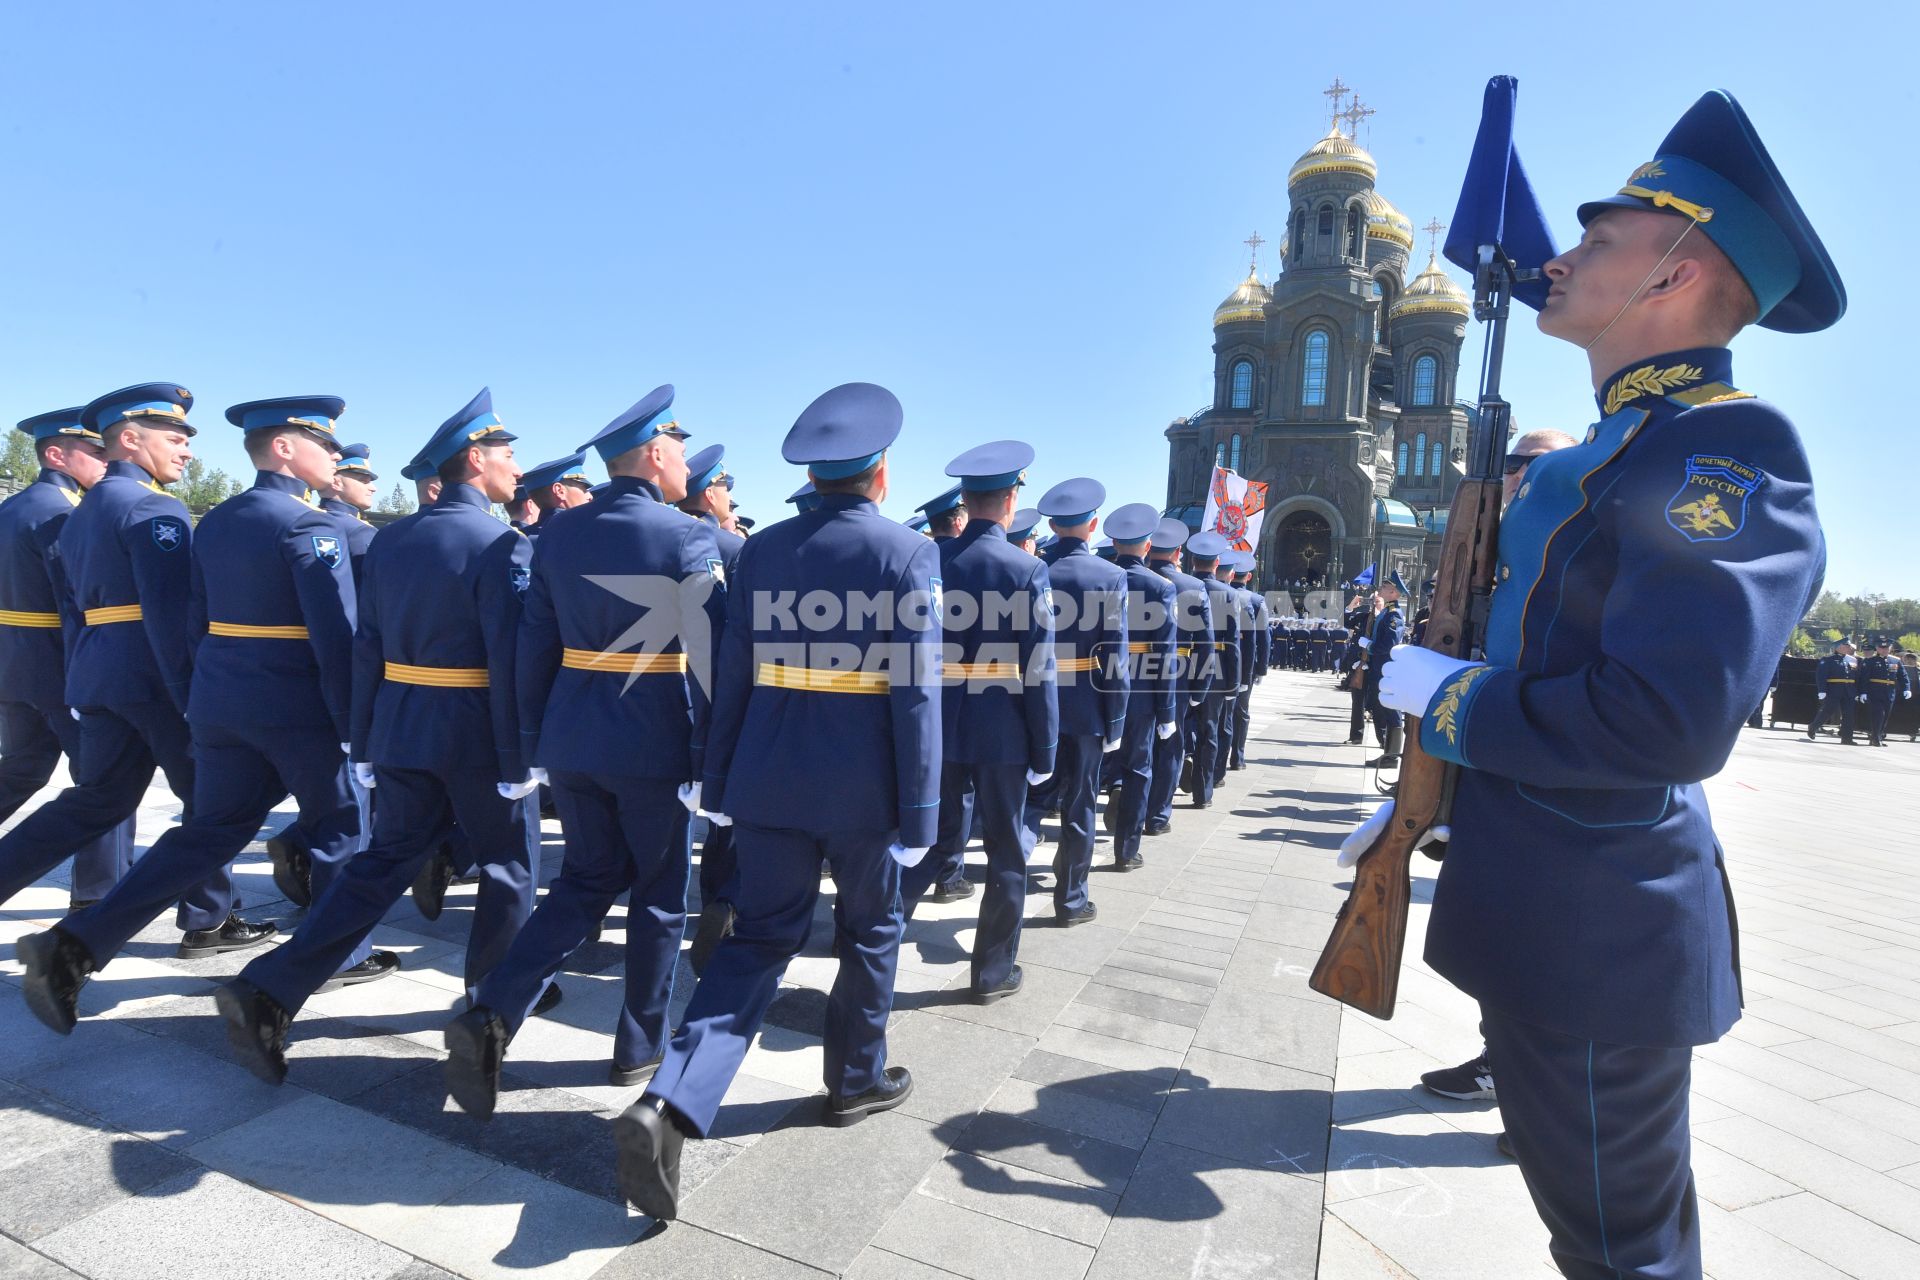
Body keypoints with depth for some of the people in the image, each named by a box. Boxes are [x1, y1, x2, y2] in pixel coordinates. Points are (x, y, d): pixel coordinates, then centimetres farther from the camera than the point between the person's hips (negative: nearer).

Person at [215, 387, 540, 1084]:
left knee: (382, 864, 16)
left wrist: (363, 745, 14)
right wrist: (519, 760, -13)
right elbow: (509, 660, -19)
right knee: (508, 868, 14)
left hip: (402, 728, 6)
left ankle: (268, 990, 10)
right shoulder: (503, 545, -16)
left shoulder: (391, 539, 6)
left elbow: (367, 649, 8)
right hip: (478, 737, -6)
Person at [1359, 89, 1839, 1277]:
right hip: (1549, 909, 9)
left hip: (1596, 929, -9)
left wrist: (1446, 695, -17)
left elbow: (1669, 720, -31)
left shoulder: (1726, 447, -20)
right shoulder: (1610, 451, 11)